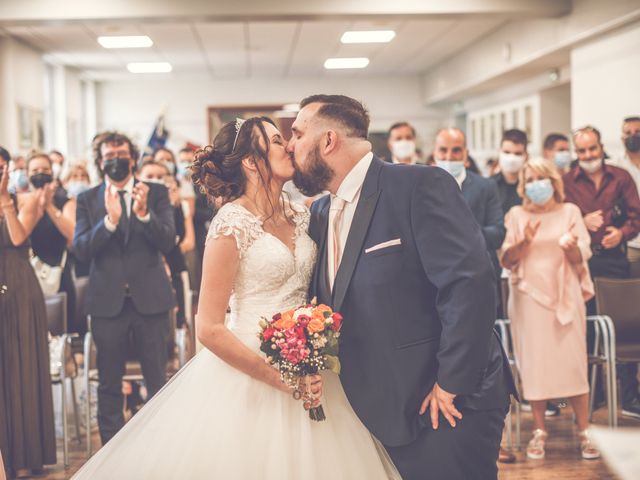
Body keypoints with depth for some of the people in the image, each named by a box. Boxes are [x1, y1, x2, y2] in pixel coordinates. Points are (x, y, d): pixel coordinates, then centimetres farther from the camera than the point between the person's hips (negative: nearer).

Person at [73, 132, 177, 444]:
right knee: (109, 383, 8)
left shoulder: (156, 193, 3)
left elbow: (167, 242, -8)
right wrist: (109, 219, -23)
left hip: (150, 298, -1)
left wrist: (144, 213, -25)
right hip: (107, 301, 1)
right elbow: (80, 249, -8)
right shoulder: (88, 200, 4)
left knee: (157, 380, 6)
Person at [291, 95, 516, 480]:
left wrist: (450, 385, -20)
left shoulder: (420, 186, -14)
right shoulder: (321, 213, 11)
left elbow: (470, 282, -22)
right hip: (385, 411, 7)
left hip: (449, 406, -7)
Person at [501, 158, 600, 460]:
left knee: (572, 361, -5)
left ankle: (583, 432, 2)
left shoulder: (570, 212, 7)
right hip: (529, 296, 0)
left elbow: (581, 259, 2)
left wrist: (572, 247, -20)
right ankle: (539, 432, 6)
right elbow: (506, 260, 2)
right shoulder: (516, 215, 8)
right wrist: (525, 242, -15)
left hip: (565, 295, 0)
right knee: (533, 362, -2)